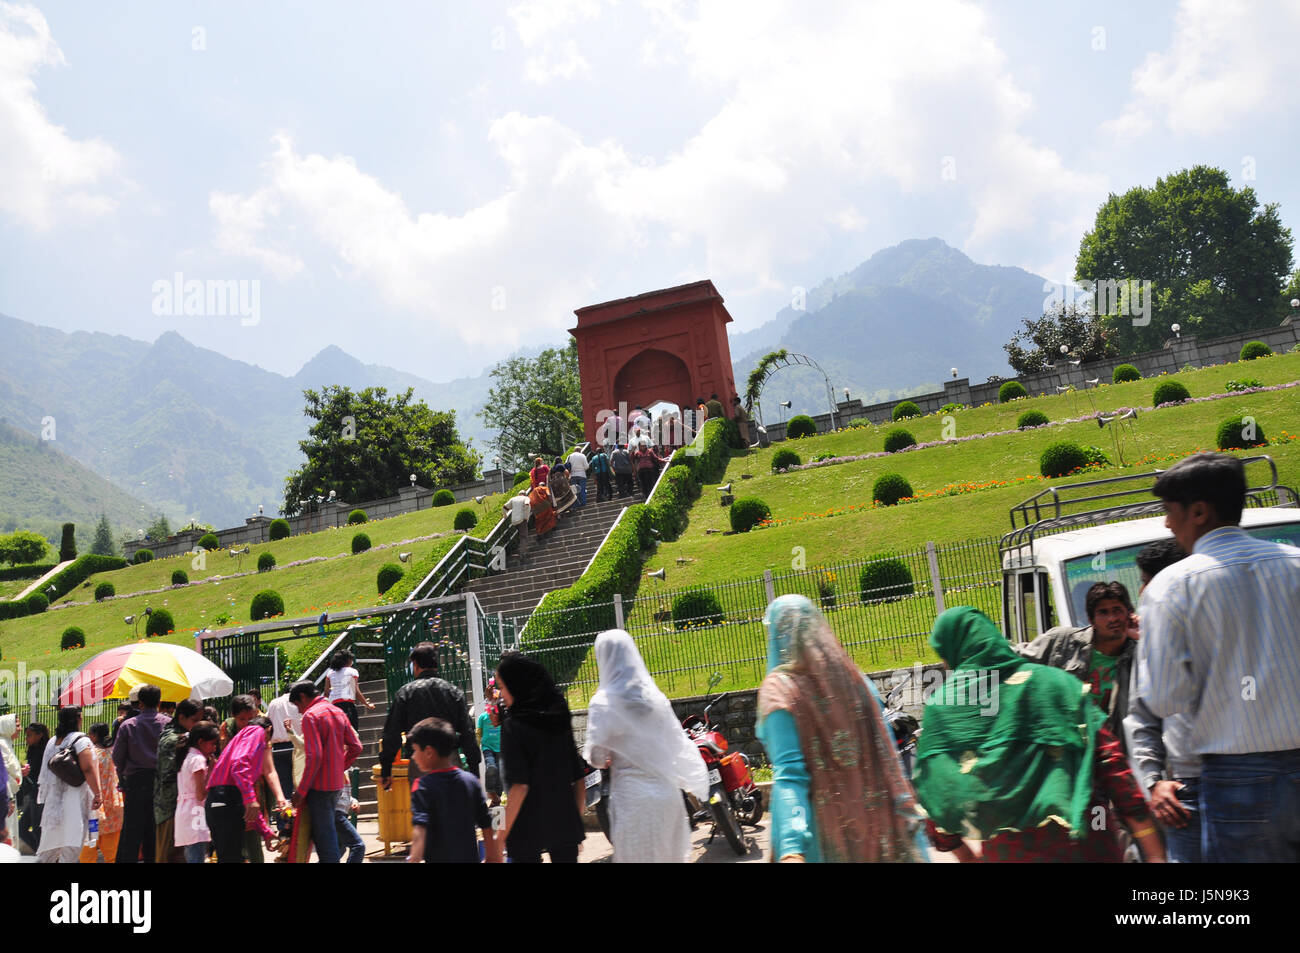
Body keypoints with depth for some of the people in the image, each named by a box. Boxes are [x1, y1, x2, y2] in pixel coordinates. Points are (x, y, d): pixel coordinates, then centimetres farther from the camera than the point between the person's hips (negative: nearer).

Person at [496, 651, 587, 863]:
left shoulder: (514, 725, -10)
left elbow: (519, 785, -17)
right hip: (565, 823, 5)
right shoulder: (560, 718, 7)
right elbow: (578, 779, 9)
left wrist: (501, 837, -13)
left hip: (527, 829, -5)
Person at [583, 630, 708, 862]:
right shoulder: (654, 695, 5)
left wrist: (606, 760, 11)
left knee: (636, 856, 2)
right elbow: (679, 743, 7)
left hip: (633, 798, -5)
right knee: (671, 855, 14)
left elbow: (596, 757, -9)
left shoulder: (603, 702, -9)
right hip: (667, 794, 5)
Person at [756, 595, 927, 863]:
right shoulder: (852, 676, 3)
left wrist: (792, 848, -26)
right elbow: (887, 755, 5)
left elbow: (790, 774, -21)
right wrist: (906, 808, 13)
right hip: (873, 818, 5)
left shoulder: (779, 689, -13)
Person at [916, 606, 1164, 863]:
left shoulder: (939, 704, 2)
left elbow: (935, 792, 3)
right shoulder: (1053, 680, 3)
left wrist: (964, 854, 16)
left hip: (1006, 849, -1)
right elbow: (1109, 759, -3)